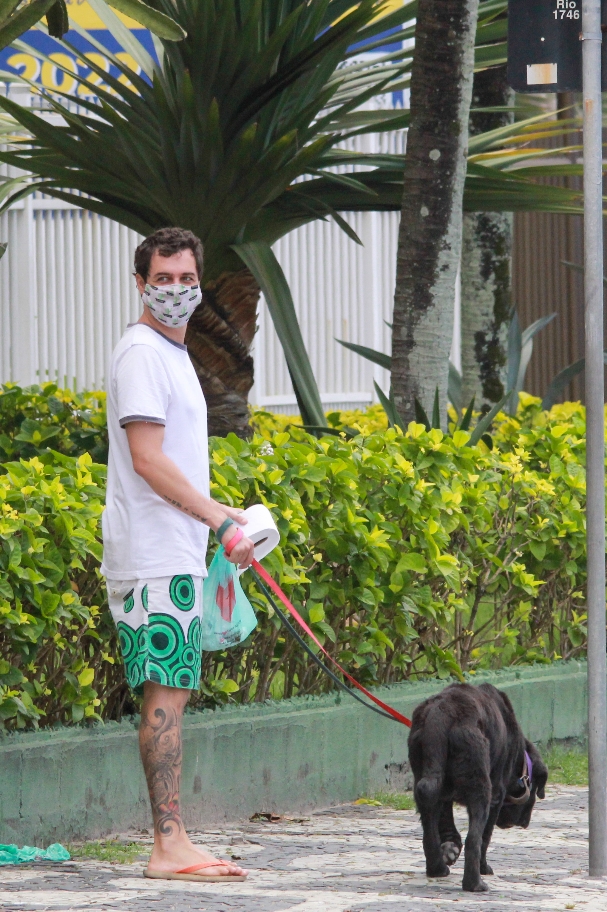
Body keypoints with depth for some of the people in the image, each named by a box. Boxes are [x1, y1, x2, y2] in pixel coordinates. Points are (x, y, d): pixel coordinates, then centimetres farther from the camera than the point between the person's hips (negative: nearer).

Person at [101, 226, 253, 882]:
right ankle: (169, 845, -14)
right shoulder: (141, 353, -11)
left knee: (171, 692, 8)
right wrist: (221, 521, -19)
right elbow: (146, 459, -19)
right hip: (154, 556, -10)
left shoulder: (171, 354, 21)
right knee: (165, 693, -12)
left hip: (174, 551, 10)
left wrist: (220, 513, 21)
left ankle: (171, 843, 9)